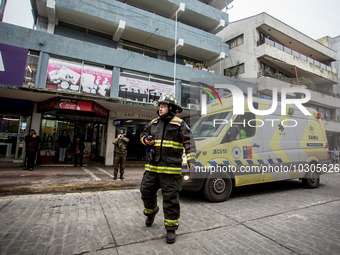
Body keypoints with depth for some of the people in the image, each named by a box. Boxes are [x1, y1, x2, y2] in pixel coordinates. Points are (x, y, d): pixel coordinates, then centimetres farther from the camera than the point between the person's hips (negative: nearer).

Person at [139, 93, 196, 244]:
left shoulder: (180, 124, -3)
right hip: (152, 166, 6)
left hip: (170, 168, -5)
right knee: (146, 191, 13)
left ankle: (171, 229, 17)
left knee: (170, 197, 0)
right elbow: (144, 134, 26)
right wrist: (146, 140, 2)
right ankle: (151, 212, 44)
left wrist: (191, 159, -21)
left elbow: (189, 142, -9)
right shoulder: (153, 123, 13)